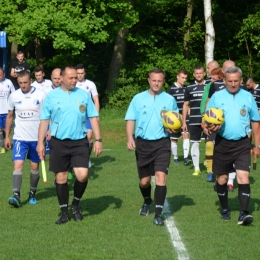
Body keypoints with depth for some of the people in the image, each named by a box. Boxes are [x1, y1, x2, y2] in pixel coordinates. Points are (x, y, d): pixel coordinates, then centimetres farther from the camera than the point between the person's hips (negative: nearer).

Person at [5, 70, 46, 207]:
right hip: (20, 138, 0)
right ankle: (16, 195, -20)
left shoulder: (41, 95, -6)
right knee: (18, 165, -13)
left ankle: (32, 194, 25)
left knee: (35, 166, 9)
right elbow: (10, 116, 11)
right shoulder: (14, 96, 1)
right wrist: (7, 136, 10)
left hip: (37, 138, 0)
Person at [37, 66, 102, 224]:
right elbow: (44, 120, 4)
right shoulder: (52, 96, 2)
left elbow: (93, 118, 6)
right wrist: (40, 142, -1)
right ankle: (64, 212, 16)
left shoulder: (83, 95, 4)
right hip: (59, 142, 0)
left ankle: (76, 204, 14)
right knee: (61, 178, 4)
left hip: (80, 142, 0)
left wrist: (98, 140, -1)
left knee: (82, 175, -12)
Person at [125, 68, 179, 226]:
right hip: (143, 143, 1)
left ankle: (158, 214, -12)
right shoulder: (138, 99, 4)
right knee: (144, 181, 8)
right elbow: (130, 120, 4)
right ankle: (147, 202, 41)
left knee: (161, 176, -16)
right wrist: (130, 138, -10)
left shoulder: (169, 100, 4)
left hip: (162, 143, -1)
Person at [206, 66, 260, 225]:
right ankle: (225, 209, 28)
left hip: (242, 144, -1)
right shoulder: (217, 97, 1)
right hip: (222, 143, 1)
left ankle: (244, 213, -17)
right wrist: (210, 127, -19)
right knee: (222, 178, 10)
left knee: (243, 176, -14)